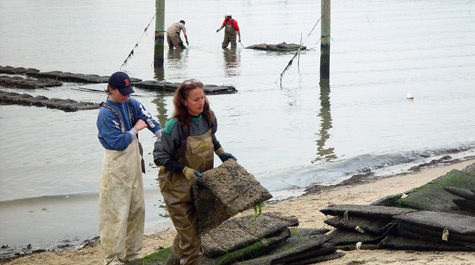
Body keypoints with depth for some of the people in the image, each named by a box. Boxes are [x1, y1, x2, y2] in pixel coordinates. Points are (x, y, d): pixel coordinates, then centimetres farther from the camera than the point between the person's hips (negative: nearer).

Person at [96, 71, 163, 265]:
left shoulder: (131, 104, 5)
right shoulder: (106, 113, -18)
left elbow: (147, 118, -4)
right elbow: (119, 143, -21)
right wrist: (135, 129, -10)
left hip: (133, 164, 8)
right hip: (116, 168, -8)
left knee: (137, 209, 14)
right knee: (116, 213, -6)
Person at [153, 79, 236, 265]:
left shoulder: (208, 117, -5)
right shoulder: (175, 125, -25)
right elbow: (160, 156, -19)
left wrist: (221, 153, 5)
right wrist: (186, 171, -25)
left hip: (199, 183, 7)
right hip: (177, 186, -7)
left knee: (192, 227, 19)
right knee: (189, 233, -5)